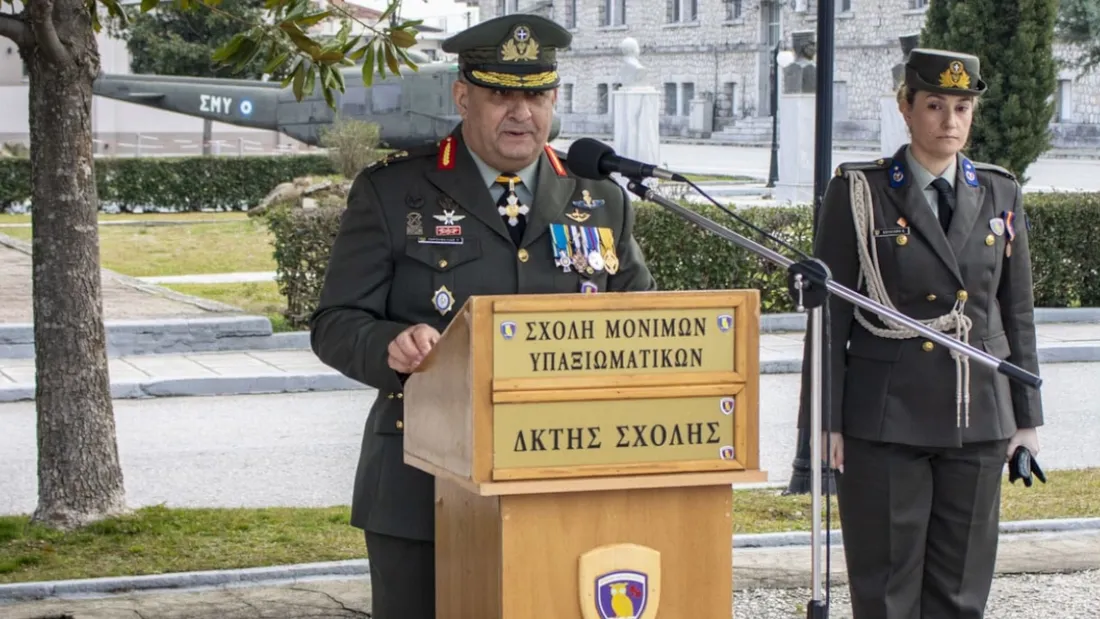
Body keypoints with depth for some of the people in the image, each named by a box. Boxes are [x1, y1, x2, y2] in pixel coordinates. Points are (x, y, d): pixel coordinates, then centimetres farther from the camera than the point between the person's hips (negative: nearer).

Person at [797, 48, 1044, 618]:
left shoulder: (1000, 195, 8)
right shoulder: (859, 193, -2)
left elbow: (1017, 314, 12)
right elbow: (828, 315, -3)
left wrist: (1027, 416, 9)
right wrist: (824, 421, -7)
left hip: (978, 421, 3)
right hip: (885, 421, -3)